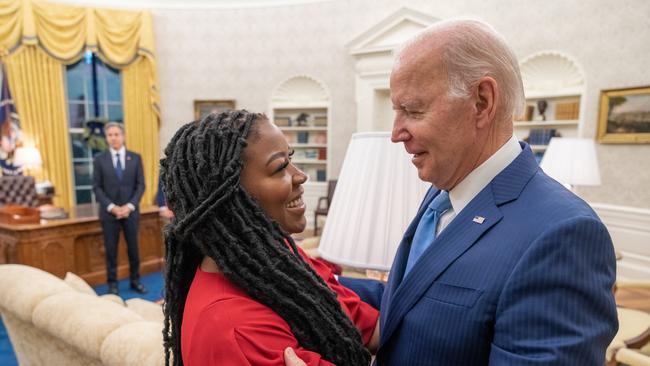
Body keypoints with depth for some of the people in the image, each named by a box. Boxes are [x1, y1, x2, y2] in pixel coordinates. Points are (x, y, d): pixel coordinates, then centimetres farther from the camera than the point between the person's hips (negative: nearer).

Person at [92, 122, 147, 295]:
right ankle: (112, 283, 17)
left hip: (131, 211, 1)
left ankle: (135, 281, 20)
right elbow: (97, 187, -2)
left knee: (133, 248, 8)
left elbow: (141, 185, 0)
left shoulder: (135, 158, 4)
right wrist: (112, 207, -12)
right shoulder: (99, 159, 2)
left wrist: (130, 206, -11)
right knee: (111, 249, 5)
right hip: (109, 212, -1)